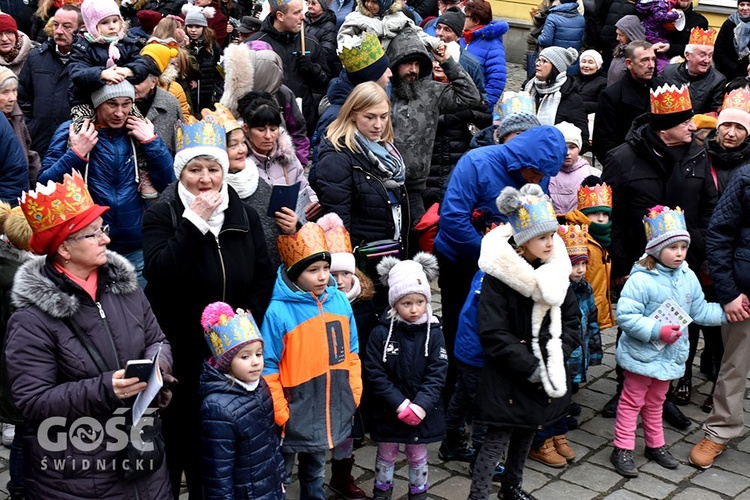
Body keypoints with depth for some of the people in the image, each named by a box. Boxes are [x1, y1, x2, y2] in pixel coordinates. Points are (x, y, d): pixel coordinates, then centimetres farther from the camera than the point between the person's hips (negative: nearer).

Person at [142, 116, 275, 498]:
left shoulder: (246, 216, 4)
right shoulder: (161, 216, -6)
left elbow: (264, 276, 8)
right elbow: (160, 273, -22)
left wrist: (249, 317, -6)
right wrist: (194, 222, -24)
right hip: (179, 352, -3)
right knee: (177, 435, 7)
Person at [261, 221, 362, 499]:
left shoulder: (340, 301, -1)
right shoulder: (278, 312, -18)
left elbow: (351, 352, 9)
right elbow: (268, 369, -14)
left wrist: (354, 394, 7)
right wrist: (280, 414, -13)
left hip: (331, 411, 5)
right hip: (295, 414, -5)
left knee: (314, 473, 24)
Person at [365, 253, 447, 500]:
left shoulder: (434, 333, -8)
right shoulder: (381, 333, -13)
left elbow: (437, 373, -10)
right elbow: (375, 373, -13)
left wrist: (420, 406, -20)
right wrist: (400, 404, -19)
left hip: (423, 412, 1)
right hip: (388, 411, -1)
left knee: (417, 456, 18)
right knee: (386, 455, 18)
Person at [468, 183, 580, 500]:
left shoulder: (555, 270, 1)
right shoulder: (499, 275, -18)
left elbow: (571, 319, 7)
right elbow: (494, 334, -19)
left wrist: (558, 356, -9)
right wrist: (532, 367, -20)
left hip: (548, 370, 6)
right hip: (508, 376, -6)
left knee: (527, 431, 21)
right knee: (498, 437, -3)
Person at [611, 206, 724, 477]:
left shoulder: (688, 277, 0)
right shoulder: (640, 280, -23)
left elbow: (700, 311, 8)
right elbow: (625, 315, -27)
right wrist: (657, 330, -30)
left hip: (670, 354, 6)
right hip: (641, 353, -6)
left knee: (656, 402, 23)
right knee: (632, 401, 6)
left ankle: (655, 445, 37)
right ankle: (622, 449, 15)